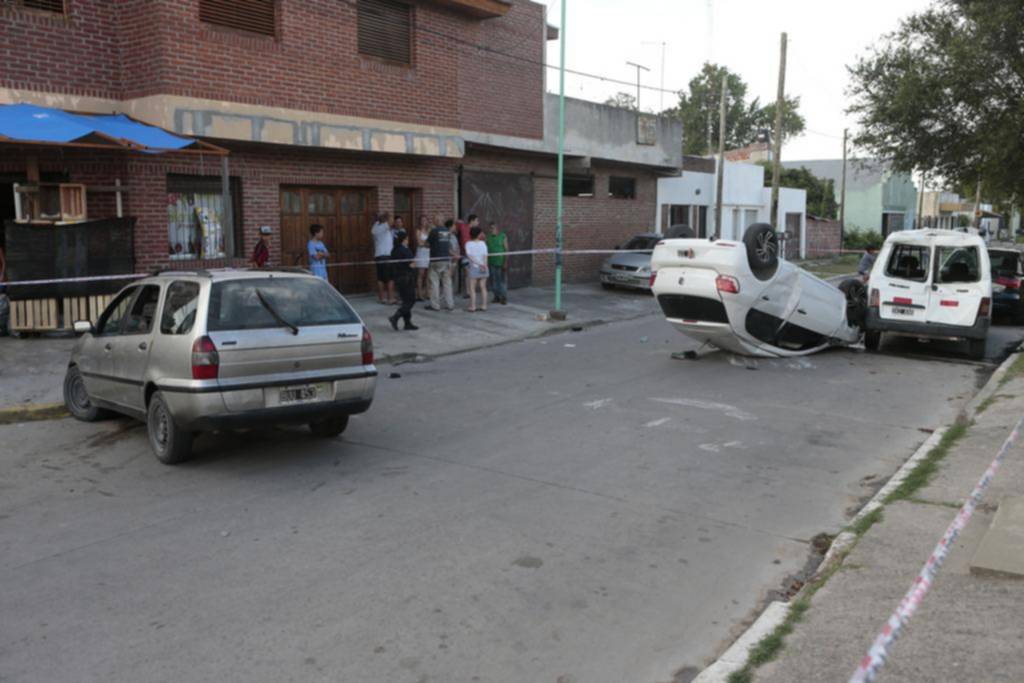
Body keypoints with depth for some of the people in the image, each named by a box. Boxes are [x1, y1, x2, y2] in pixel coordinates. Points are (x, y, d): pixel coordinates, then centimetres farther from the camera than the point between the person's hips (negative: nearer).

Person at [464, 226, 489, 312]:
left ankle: (473, 307, -2)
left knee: (472, 288, 1)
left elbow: (469, 256, -13)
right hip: (483, 269, 2)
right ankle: (484, 306, 10)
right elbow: (485, 256, -9)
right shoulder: (483, 243, 2)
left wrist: (479, 264, -14)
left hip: (473, 268, -2)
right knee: (483, 287, 9)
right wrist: (484, 265, -15)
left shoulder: (468, 244, -4)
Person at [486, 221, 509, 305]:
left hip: (501, 263, -4)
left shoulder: (503, 237, -4)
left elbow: (506, 250, -7)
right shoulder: (488, 238, 7)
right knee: (493, 281, 6)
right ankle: (497, 297, 19)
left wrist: (506, 262, -13)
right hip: (492, 263, 4)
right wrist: (486, 262, 8)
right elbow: (487, 251, 11)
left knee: (502, 281, -2)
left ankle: (504, 298, 5)